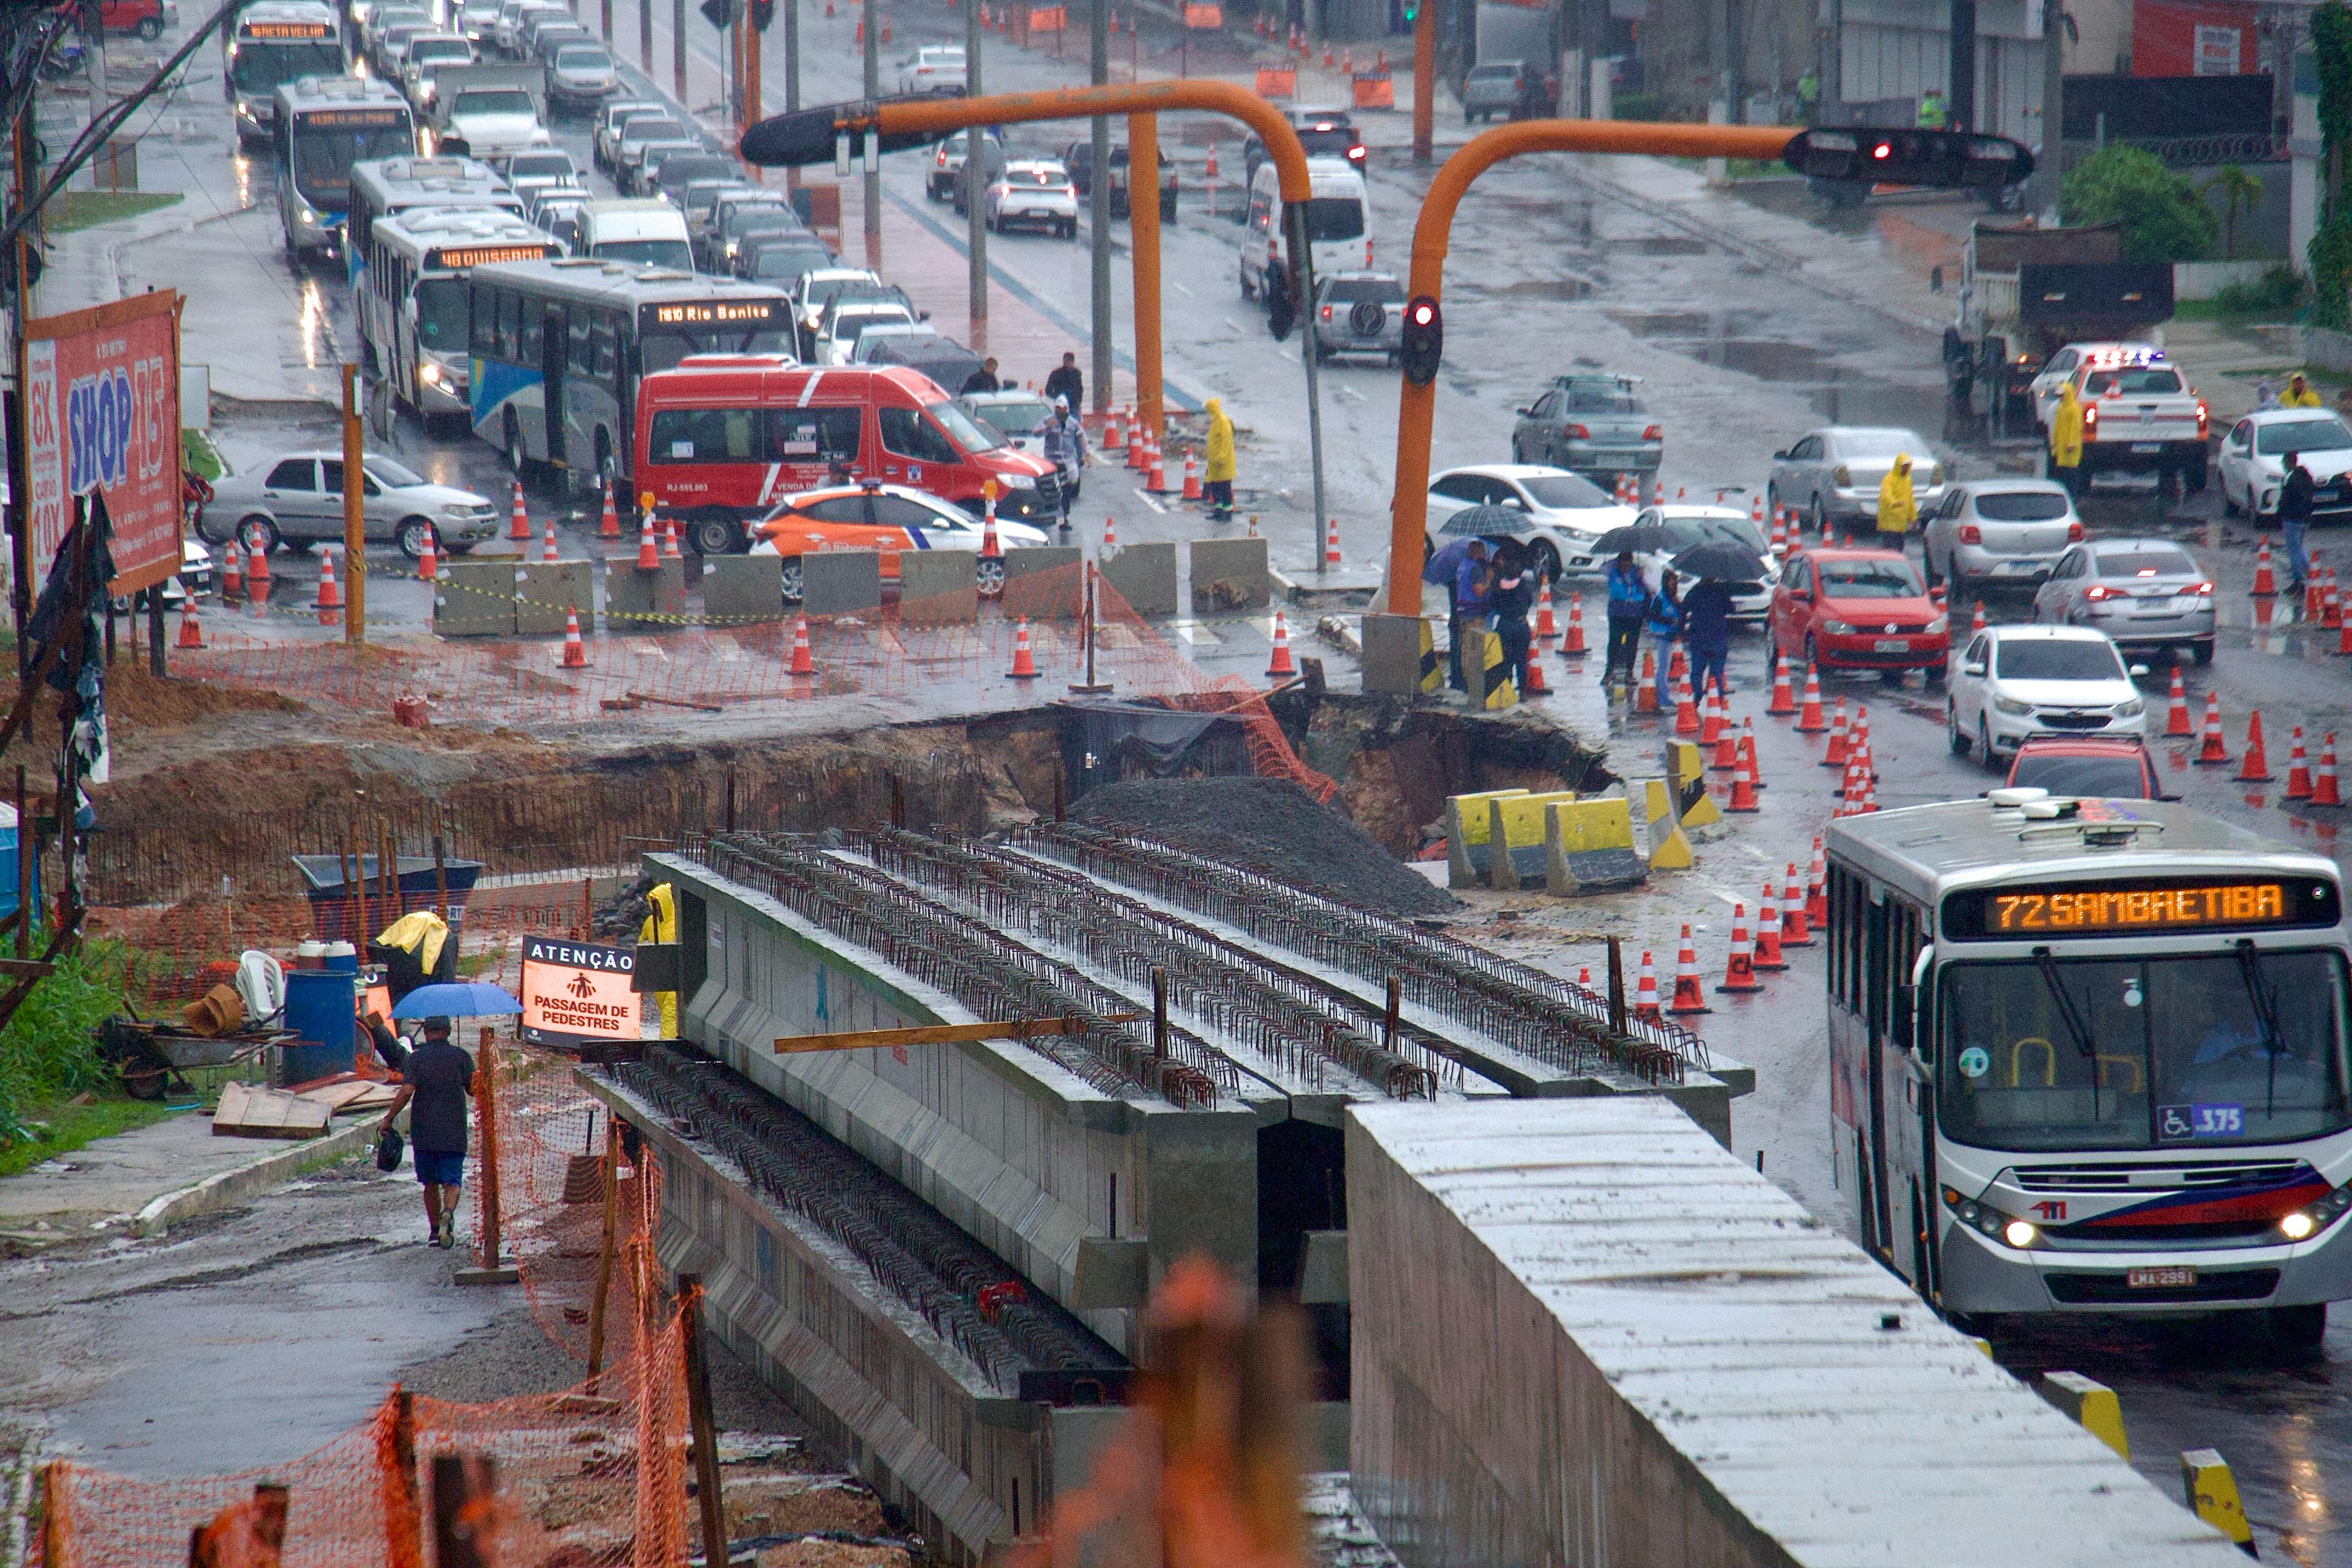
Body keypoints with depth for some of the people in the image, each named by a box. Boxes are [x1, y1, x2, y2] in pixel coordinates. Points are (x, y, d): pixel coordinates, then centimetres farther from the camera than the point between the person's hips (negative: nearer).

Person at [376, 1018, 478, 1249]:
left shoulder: (417, 1058, -3)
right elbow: (473, 1090, 2)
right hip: (453, 1133, 0)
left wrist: (388, 1119, -5)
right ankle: (448, 1213, -29)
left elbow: (407, 1091, -13)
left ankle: (435, 1230, 18)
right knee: (451, 1182, 0)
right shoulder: (460, 1057, -1)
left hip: (423, 1133, 0)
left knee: (430, 1183, 14)